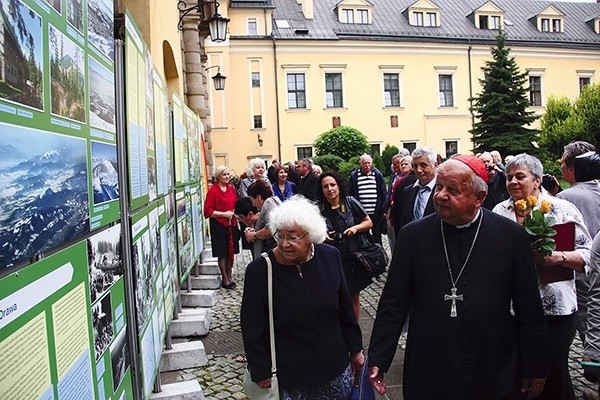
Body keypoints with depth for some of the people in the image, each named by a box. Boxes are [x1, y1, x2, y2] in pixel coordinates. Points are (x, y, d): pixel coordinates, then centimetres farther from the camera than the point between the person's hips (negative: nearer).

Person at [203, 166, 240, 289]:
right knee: (222, 253, 2)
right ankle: (225, 279, 14)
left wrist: (234, 212, -1)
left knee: (231, 251, 11)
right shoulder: (213, 190, -11)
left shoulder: (231, 188, 8)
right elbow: (208, 211, -12)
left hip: (231, 224, 6)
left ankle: (229, 277, 25)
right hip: (219, 225, -6)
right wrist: (223, 214, -17)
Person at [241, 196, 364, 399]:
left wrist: (355, 348, 11)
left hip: (334, 365, 3)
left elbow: (345, 308, 4)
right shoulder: (259, 270, -16)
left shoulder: (330, 257, -7)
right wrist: (261, 373, -6)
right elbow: (252, 329, -9)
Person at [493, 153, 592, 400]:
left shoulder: (563, 209, -4)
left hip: (555, 307, -3)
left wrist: (560, 257, -22)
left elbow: (588, 255, -5)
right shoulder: (499, 211, 6)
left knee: (554, 373, 5)